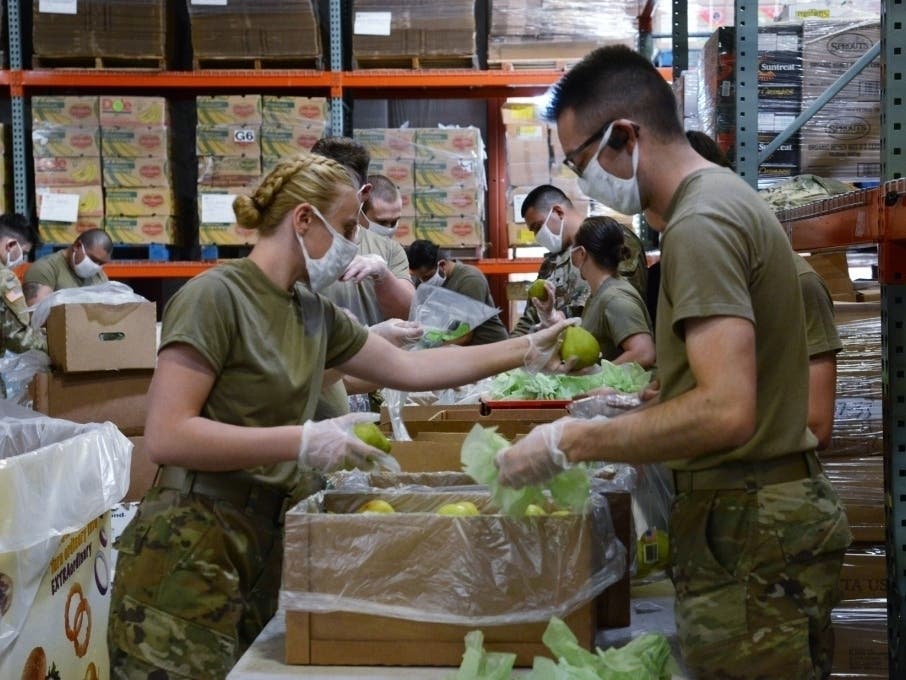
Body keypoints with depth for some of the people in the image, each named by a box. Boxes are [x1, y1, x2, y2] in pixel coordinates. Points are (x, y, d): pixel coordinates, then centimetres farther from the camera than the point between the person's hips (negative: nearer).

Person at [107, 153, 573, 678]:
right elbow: (166, 437, -20)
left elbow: (410, 368, 18)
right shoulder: (216, 297, -13)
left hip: (265, 549, 7)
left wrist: (527, 351, 18)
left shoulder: (314, 312, 10)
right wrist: (304, 442, -23)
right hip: (189, 558, -7)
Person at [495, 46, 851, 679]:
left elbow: (726, 412, -28)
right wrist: (631, 410, 14)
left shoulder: (701, 221, -19)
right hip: (781, 508, 10)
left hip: (747, 534, -10)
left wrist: (568, 444, -21)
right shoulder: (726, 197, 13)